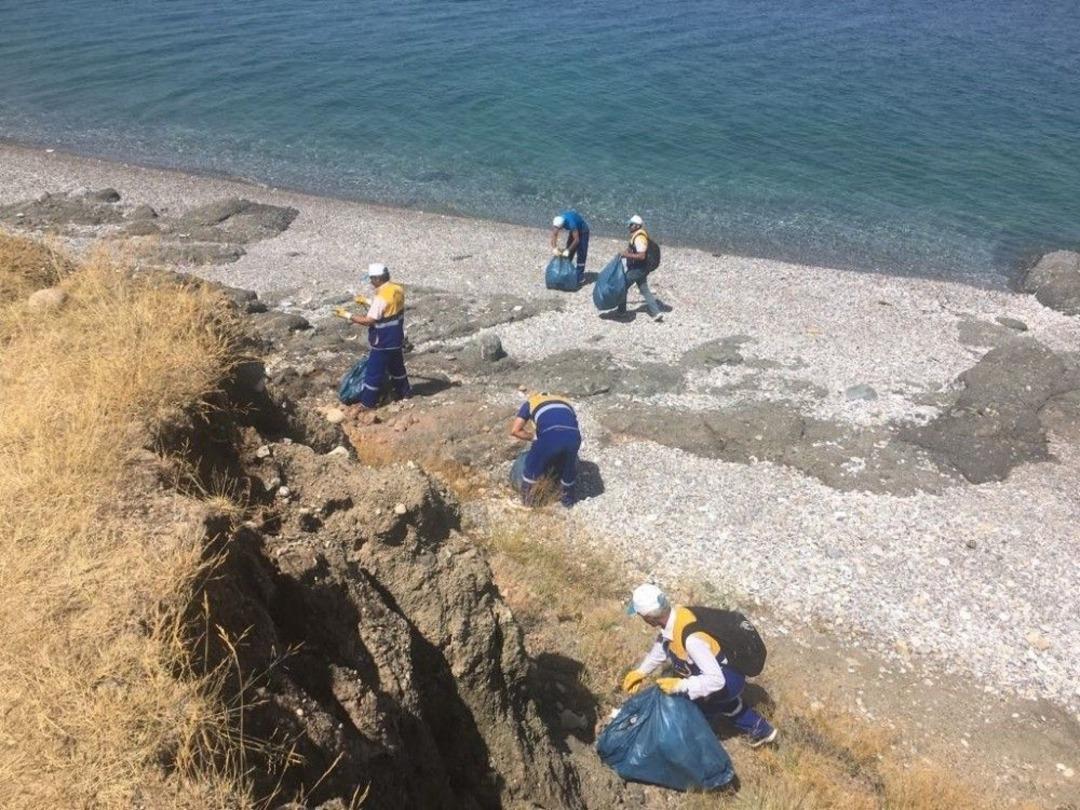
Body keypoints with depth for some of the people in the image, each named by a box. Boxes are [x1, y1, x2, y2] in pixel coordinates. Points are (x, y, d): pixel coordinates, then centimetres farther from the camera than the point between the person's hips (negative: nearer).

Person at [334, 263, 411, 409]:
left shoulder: (381, 297, -28)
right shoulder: (398, 289, -2)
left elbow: (368, 321, -25)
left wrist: (347, 315, -17)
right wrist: (366, 301, 17)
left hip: (383, 342, -8)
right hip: (397, 339, 8)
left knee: (374, 372, 4)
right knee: (397, 366, 26)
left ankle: (367, 403, 13)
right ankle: (404, 392, 41)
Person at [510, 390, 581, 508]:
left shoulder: (529, 402, 32)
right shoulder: (564, 402, 42)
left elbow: (514, 431, 23)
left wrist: (534, 438, 35)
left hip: (551, 436, -3)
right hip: (573, 436, 4)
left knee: (533, 464, 24)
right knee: (569, 467, 32)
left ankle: (526, 500, 37)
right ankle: (568, 498, 48)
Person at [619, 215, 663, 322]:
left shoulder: (639, 238, -23)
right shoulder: (637, 235, 9)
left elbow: (641, 256, -29)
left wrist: (627, 255, -27)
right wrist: (627, 251, 16)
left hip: (637, 269, -10)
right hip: (639, 269, 10)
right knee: (644, 290, 11)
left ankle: (621, 310, 19)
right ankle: (656, 312, 9)